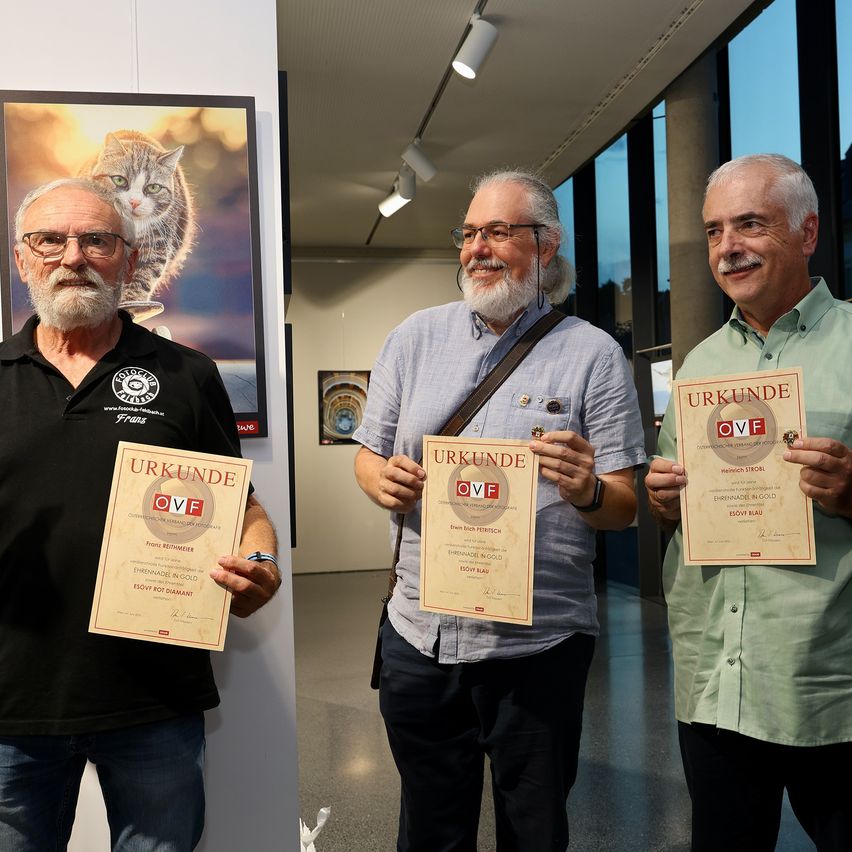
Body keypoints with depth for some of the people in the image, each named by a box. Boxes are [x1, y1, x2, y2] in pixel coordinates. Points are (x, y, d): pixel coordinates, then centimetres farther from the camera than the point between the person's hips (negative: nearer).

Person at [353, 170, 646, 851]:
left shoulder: (594, 354, -4)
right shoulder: (416, 336, 6)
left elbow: (624, 508, -4)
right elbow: (369, 456, 10)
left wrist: (586, 491, -25)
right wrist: (382, 479, -12)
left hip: (540, 642, -2)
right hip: (419, 635, 3)